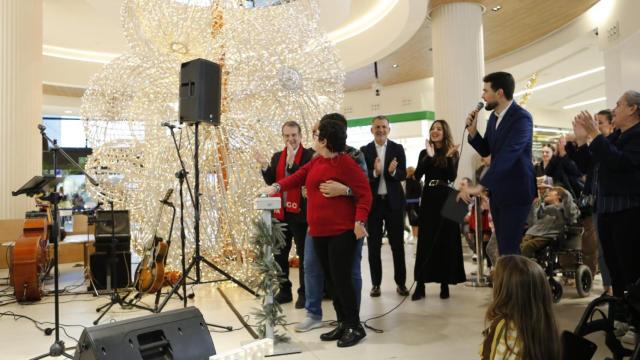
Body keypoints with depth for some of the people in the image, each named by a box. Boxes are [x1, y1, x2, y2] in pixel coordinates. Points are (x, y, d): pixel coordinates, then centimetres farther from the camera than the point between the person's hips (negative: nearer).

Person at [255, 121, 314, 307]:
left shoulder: (309, 155, -6)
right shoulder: (277, 157, 12)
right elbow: (270, 181, 4)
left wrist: (292, 161, -23)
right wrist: (265, 166, -12)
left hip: (300, 212, -6)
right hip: (281, 212, 6)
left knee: (303, 254, 4)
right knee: (280, 254, 12)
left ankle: (304, 293, 14)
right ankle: (284, 291, 24)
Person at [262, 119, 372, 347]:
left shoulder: (345, 163, -14)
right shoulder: (316, 162, 12)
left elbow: (364, 193, -15)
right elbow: (298, 177, 12)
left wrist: (359, 221, -23)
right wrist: (276, 186, -4)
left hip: (342, 231, -8)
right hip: (319, 232, 9)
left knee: (341, 279, -5)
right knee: (331, 279, 12)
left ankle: (355, 327, 10)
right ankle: (343, 324, 24)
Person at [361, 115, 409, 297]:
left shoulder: (398, 149, 2)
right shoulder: (364, 150, 0)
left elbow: (403, 175, -5)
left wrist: (392, 171, -25)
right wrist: (375, 172, -25)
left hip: (394, 201, 0)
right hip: (372, 201, 0)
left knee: (397, 243, 7)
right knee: (373, 244, 7)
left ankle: (401, 282, 19)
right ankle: (376, 283, 18)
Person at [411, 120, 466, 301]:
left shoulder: (452, 153, 3)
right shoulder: (424, 153, 8)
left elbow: (452, 177, -9)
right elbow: (417, 176, -6)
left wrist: (449, 157, -20)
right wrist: (429, 156, -14)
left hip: (445, 198, -1)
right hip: (429, 198, 1)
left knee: (446, 241, 4)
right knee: (425, 241, -2)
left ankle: (445, 284, 13)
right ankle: (420, 285, 0)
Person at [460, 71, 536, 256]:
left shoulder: (521, 118, -18)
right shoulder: (494, 116, 7)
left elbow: (507, 156, -29)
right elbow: (485, 151, 15)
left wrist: (479, 187, -35)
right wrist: (472, 130, -4)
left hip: (515, 192, -8)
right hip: (497, 191, 8)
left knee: (509, 249, -7)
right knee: (503, 247, 13)